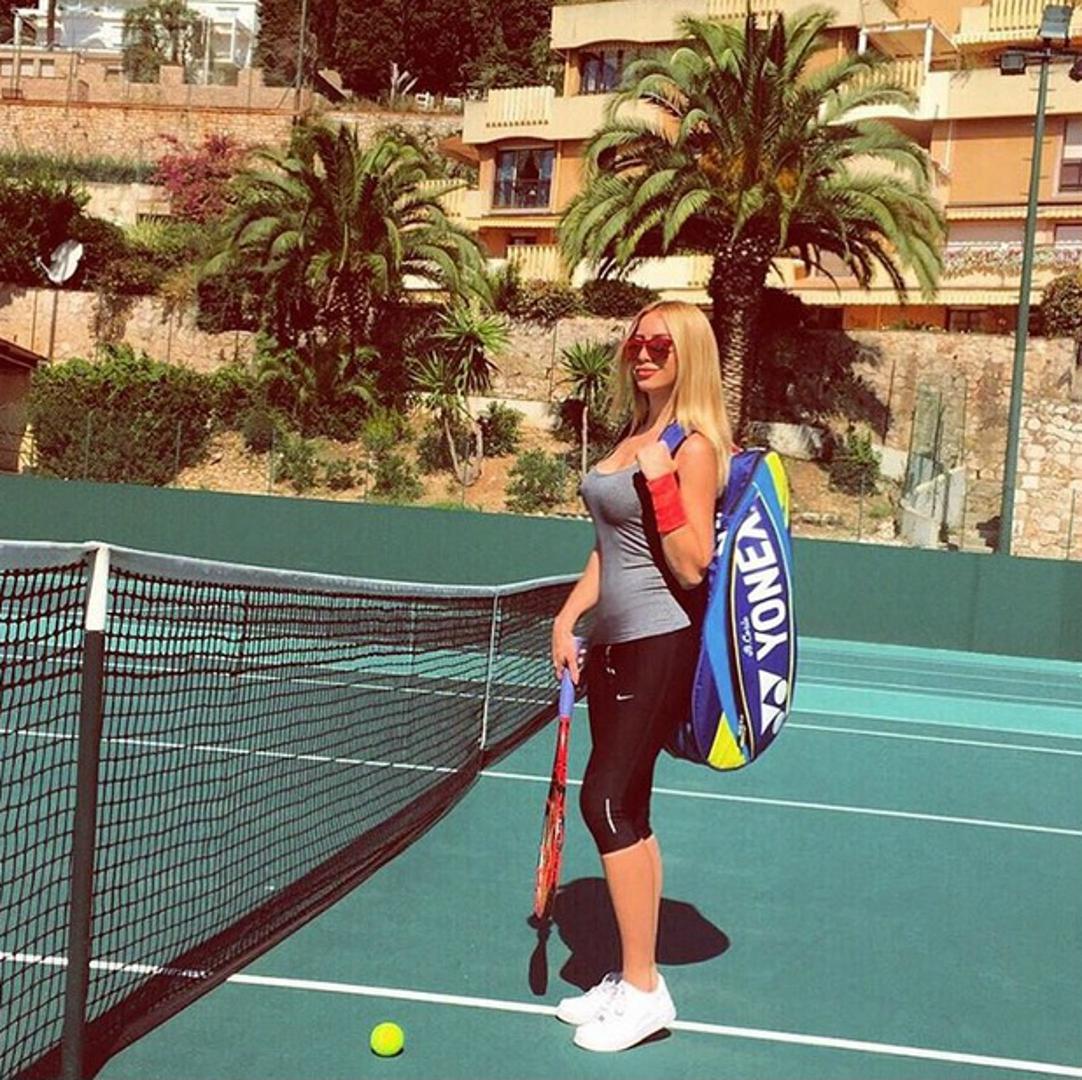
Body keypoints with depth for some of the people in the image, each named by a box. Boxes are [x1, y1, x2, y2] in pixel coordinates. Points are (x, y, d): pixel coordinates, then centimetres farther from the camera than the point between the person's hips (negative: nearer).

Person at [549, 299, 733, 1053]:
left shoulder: (694, 445, -12)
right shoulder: (634, 436, 14)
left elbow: (692, 566, -17)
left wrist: (660, 482, -25)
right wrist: (568, 617, 15)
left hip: (661, 644, -9)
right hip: (616, 643, 9)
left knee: (609, 803, -8)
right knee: (627, 811, 12)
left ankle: (643, 991, 7)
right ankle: (633, 980, 23)